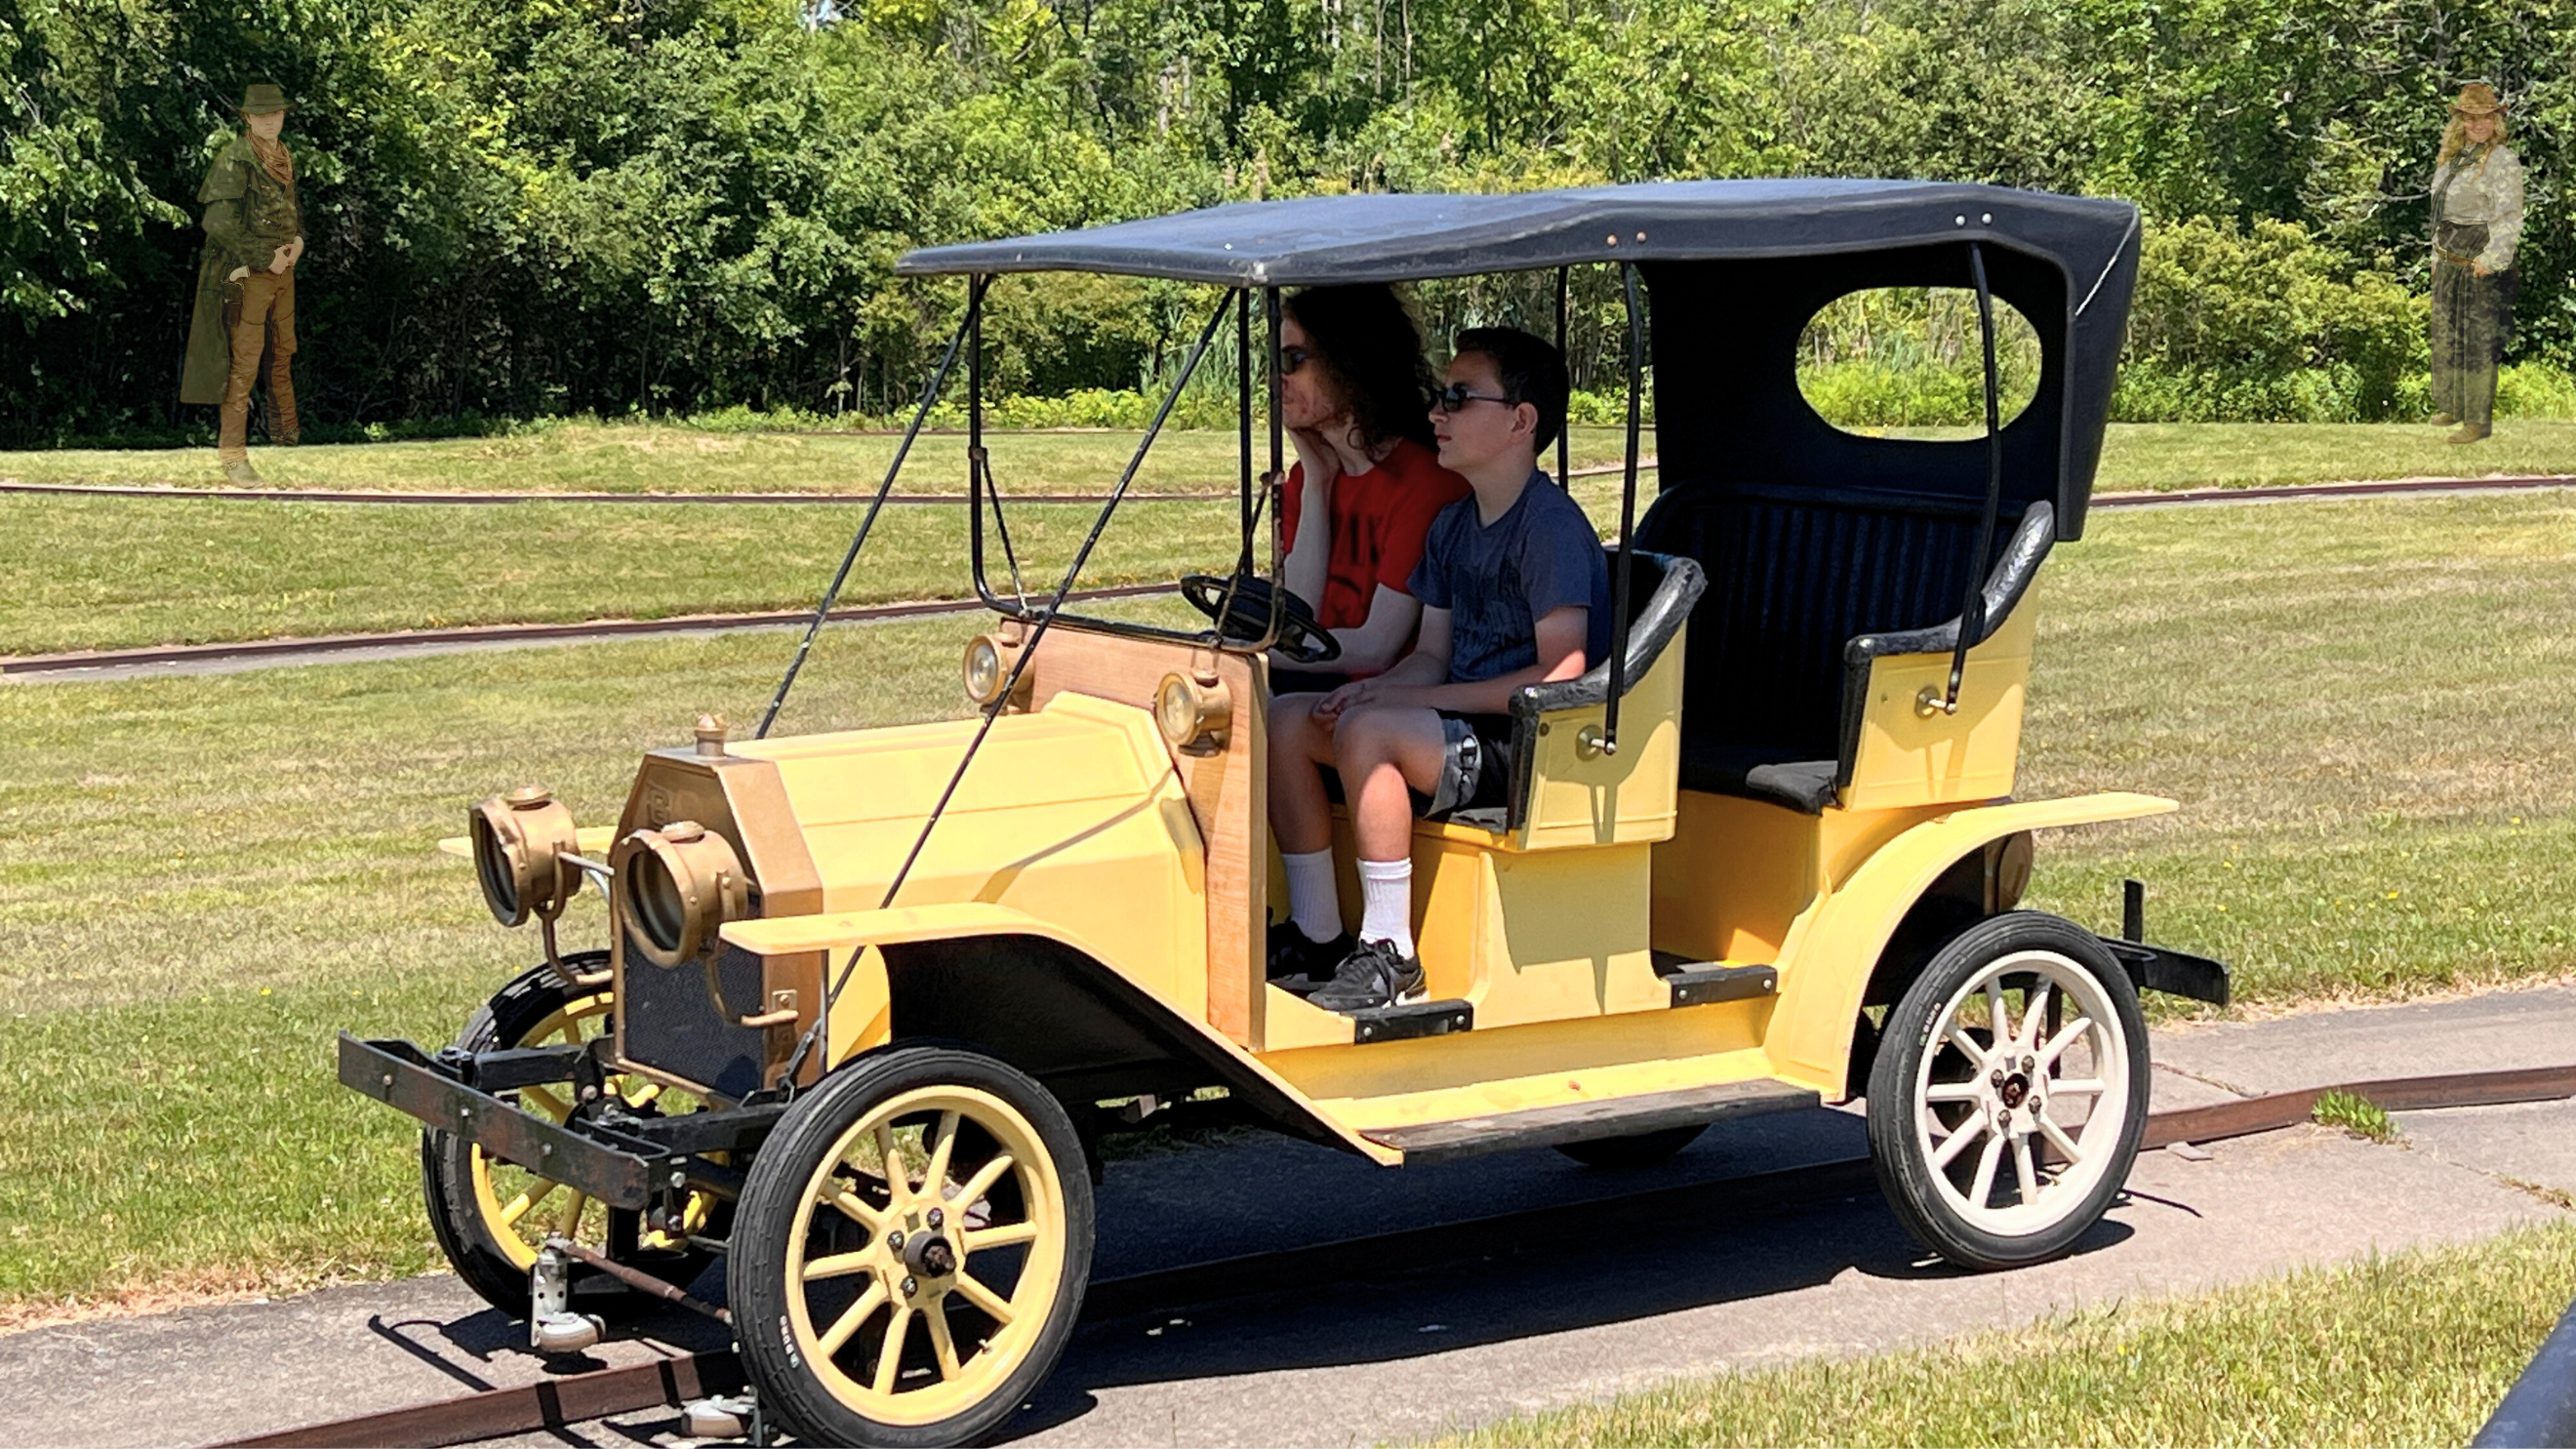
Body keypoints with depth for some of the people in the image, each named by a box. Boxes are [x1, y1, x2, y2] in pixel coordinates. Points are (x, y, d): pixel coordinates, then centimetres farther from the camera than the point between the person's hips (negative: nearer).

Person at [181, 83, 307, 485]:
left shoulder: (287, 158, 10)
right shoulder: (233, 161, -16)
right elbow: (220, 223, -21)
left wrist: (298, 240, 5)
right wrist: (265, 258, -17)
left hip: (283, 267, 8)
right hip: (247, 273, -8)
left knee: (284, 353, 19)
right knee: (243, 363, -8)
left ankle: (287, 433, 34)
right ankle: (232, 452, -6)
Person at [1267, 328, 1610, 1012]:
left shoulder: (1551, 526, -15)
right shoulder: (1452, 524, 13)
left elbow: (1561, 674, -20)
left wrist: (1409, 698, -20)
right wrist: (1374, 688, -7)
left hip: (1531, 747, -9)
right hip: (1459, 724, 9)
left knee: (1367, 732, -31)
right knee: (1288, 719, -4)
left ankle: (1390, 955, -22)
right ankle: (1318, 937, 1)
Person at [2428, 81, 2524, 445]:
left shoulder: (2503, 161, -12)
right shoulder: (2453, 156, 12)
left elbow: (2510, 219, -18)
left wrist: (2491, 258, -28)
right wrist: (2437, 257, 21)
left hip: (2481, 262, -8)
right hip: (2449, 260, 8)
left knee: (2478, 339, -5)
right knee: (2445, 332, 16)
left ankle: (2479, 419, -1)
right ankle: (2451, 405, 30)